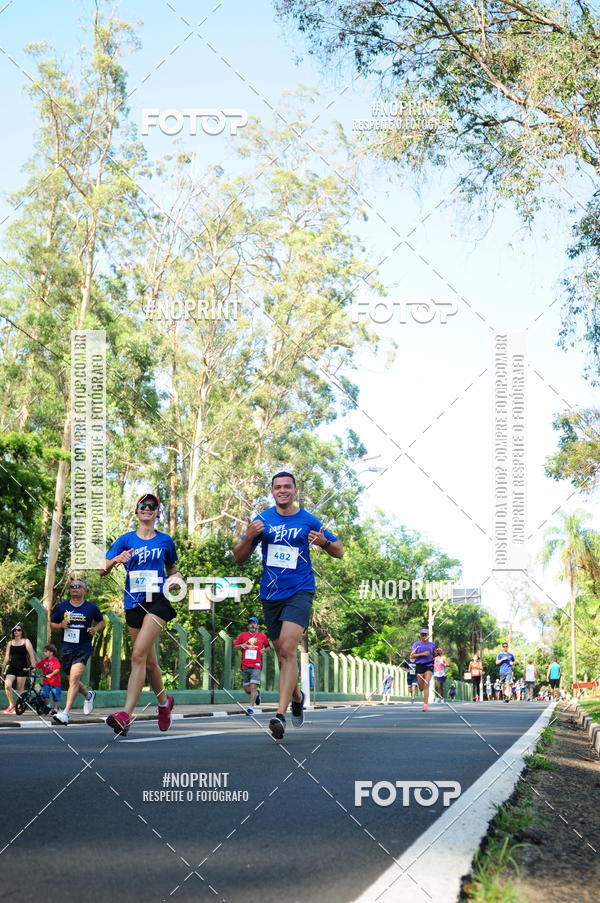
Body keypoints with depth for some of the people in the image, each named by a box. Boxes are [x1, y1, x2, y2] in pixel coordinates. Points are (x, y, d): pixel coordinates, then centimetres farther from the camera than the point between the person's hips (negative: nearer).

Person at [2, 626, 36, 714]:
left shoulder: (26, 641, 4)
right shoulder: (10, 643, 13)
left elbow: (31, 654, -4)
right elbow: (7, 656, 16)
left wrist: (33, 666, -14)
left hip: (22, 667, -2)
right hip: (11, 666, 2)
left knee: (20, 689, 0)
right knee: (7, 685, -16)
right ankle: (11, 705, -2)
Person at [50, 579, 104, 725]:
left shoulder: (91, 607, 2)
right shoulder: (62, 607, 7)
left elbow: (102, 621, 17)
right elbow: (51, 625, 14)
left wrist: (96, 629, -5)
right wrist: (60, 625, -8)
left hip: (83, 648, -4)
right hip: (66, 648, 4)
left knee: (74, 678, -20)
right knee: (72, 680, 13)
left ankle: (66, 713, -25)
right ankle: (88, 695, 45)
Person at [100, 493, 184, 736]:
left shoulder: (165, 540, 9)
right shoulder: (126, 540, 8)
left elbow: (172, 568, 23)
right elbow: (102, 571, 3)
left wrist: (176, 579, 0)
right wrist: (115, 560, -19)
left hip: (157, 600, -3)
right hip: (134, 603, 3)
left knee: (139, 654, -19)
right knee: (149, 661, 10)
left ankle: (127, 714, -24)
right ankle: (164, 701, 35)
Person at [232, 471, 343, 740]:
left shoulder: (309, 521, 1)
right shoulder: (262, 520, 6)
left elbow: (339, 552, 9)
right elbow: (239, 558, 7)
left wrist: (324, 542, -13)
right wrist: (249, 537, -13)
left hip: (299, 592, -4)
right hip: (270, 595, 4)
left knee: (287, 650, -19)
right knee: (281, 654, 12)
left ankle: (280, 715, -24)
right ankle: (297, 697, 39)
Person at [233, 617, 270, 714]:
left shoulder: (262, 636, 10)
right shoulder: (243, 635, 10)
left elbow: (268, 646, 24)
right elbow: (234, 646, 15)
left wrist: (264, 650, 2)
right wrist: (241, 645, -5)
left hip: (256, 666, -2)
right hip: (245, 666, 2)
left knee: (253, 687, -16)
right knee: (247, 689, 5)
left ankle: (251, 707, -14)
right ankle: (257, 693, 37)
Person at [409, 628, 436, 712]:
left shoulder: (432, 644, 10)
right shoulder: (416, 644, 5)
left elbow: (434, 655, 22)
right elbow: (412, 656, -3)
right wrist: (422, 654, -14)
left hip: (429, 666, 0)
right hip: (419, 666, 1)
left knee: (426, 685, -16)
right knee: (421, 687, 5)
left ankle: (425, 704, -18)